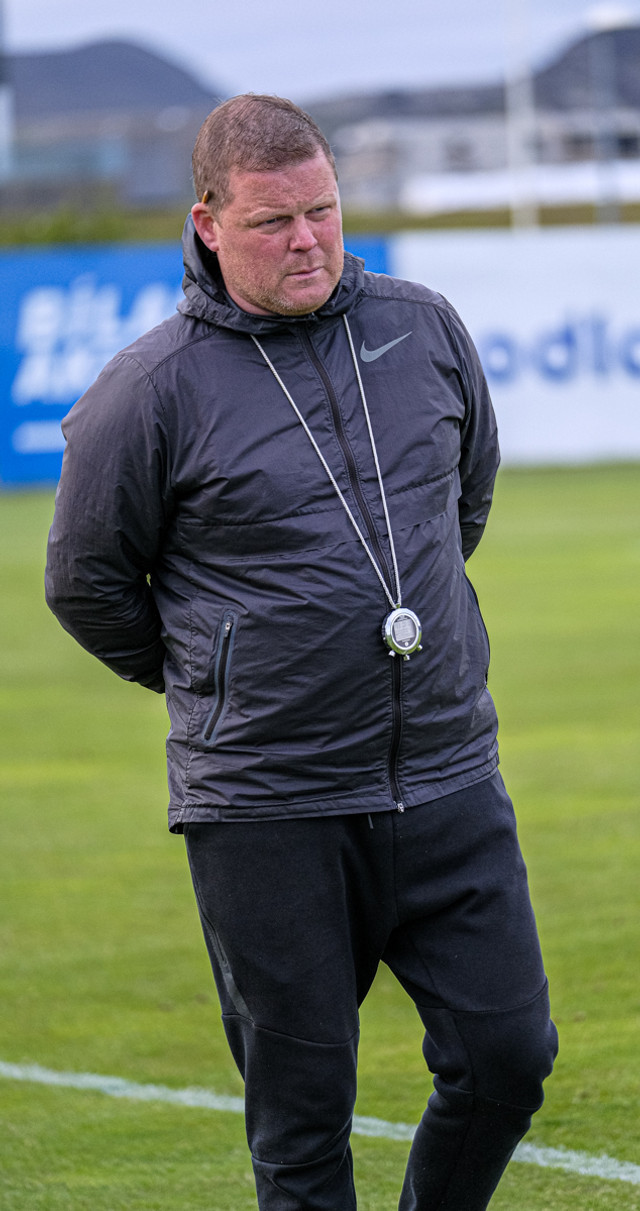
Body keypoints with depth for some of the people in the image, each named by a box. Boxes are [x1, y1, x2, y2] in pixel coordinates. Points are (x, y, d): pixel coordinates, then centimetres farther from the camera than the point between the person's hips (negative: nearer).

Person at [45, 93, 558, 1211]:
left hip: (451, 786, 4)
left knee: (507, 1057, 1)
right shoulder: (152, 388, -7)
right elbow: (86, 583, 5)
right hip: (266, 815, -4)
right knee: (302, 1118, 1)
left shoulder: (424, 329, 6)